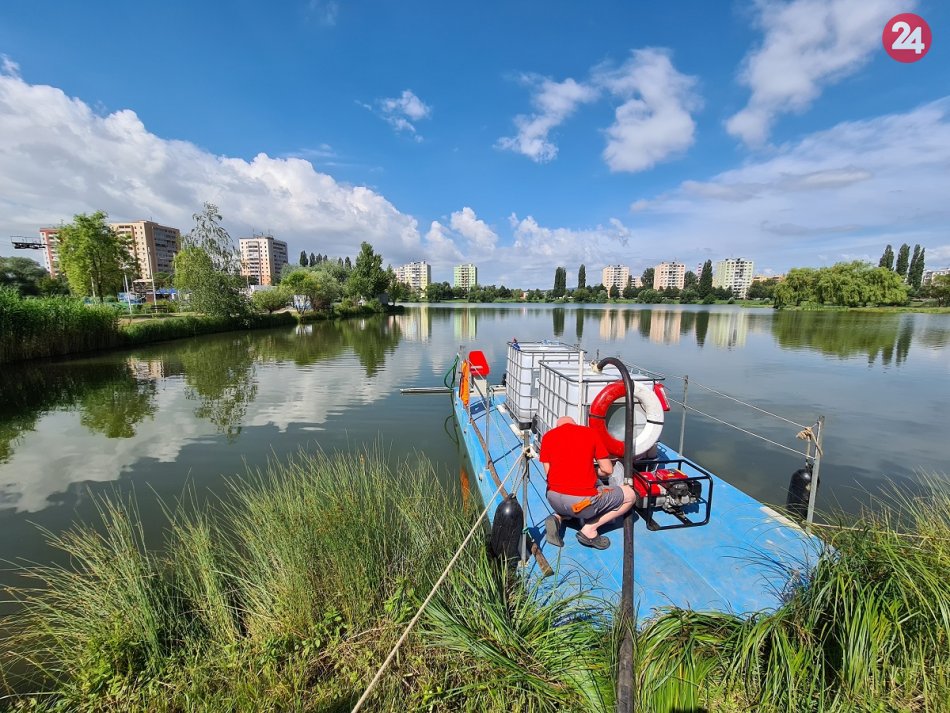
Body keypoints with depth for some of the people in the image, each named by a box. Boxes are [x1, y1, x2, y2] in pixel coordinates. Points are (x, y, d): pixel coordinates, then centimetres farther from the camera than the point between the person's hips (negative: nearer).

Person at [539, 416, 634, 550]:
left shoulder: (547, 436, 9)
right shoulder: (590, 432, 5)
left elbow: (548, 472, 8)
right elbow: (608, 470, 6)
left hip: (554, 500, 4)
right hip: (583, 501, -4)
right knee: (629, 494, 18)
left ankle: (558, 518, 8)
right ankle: (590, 529, 6)